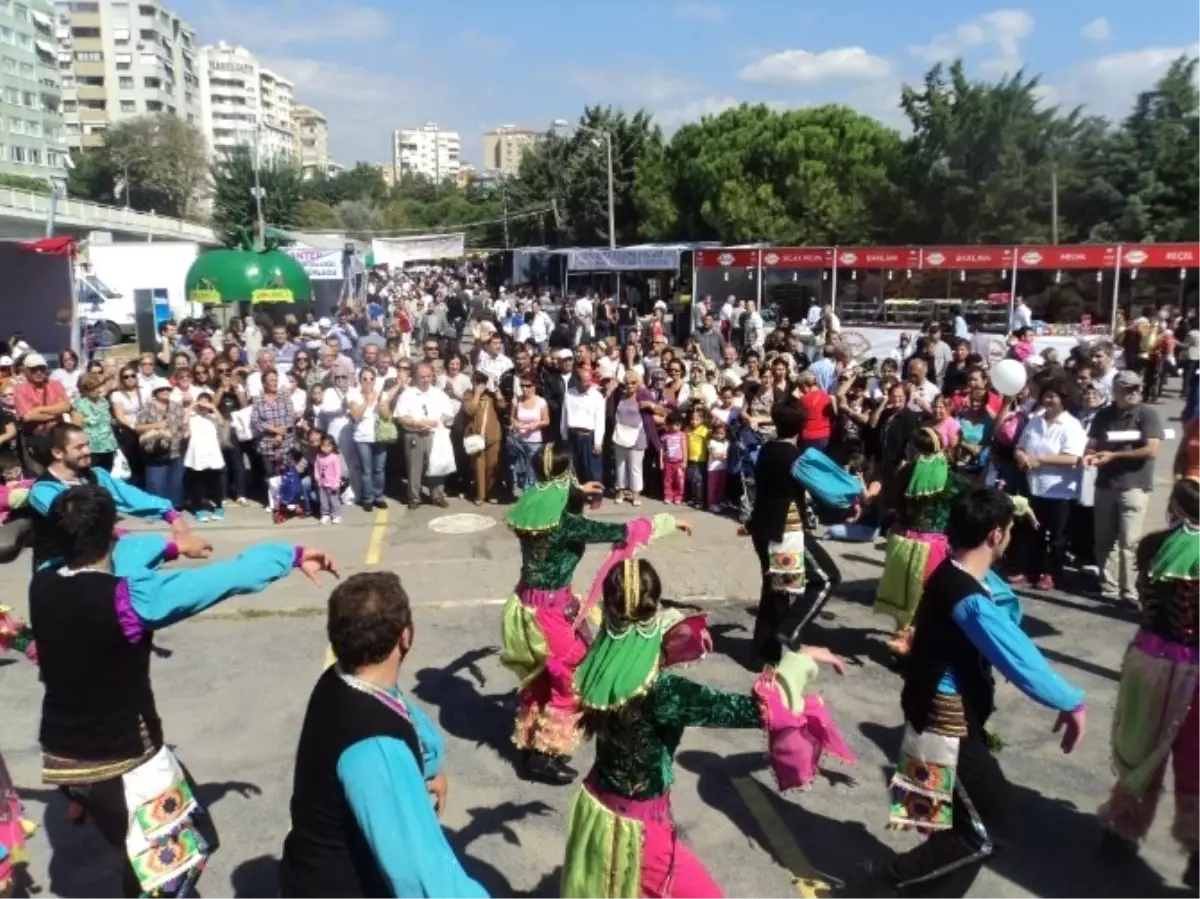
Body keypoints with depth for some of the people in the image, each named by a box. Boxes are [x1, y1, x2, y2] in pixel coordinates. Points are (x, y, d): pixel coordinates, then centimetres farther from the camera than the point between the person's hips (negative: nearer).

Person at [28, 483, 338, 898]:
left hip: (61, 755, 7)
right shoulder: (127, 596, -28)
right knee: (185, 854, 15)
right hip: (122, 760, -7)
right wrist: (293, 555, -15)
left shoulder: (42, 584, -9)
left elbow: (114, 556, 10)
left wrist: (171, 546, 20)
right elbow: (227, 577, -25)